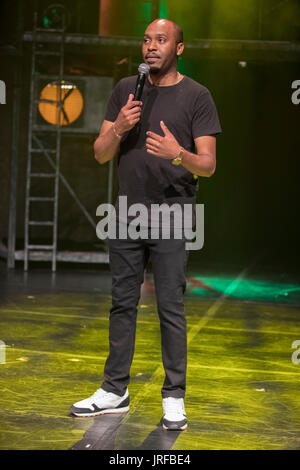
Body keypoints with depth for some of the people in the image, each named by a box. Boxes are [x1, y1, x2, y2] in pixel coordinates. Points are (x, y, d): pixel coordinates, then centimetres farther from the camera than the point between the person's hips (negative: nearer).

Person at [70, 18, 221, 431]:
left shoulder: (197, 97, -2)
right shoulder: (125, 90, 9)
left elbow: (208, 165, -7)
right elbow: (100, 154, 8)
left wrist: (178, 153, -28)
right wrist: (119, 129, -13)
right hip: (126, 214, 4)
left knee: (171, 307, -2)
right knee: (123, 303, 11)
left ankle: (174, 397, 8)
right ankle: (115, 390, 21)